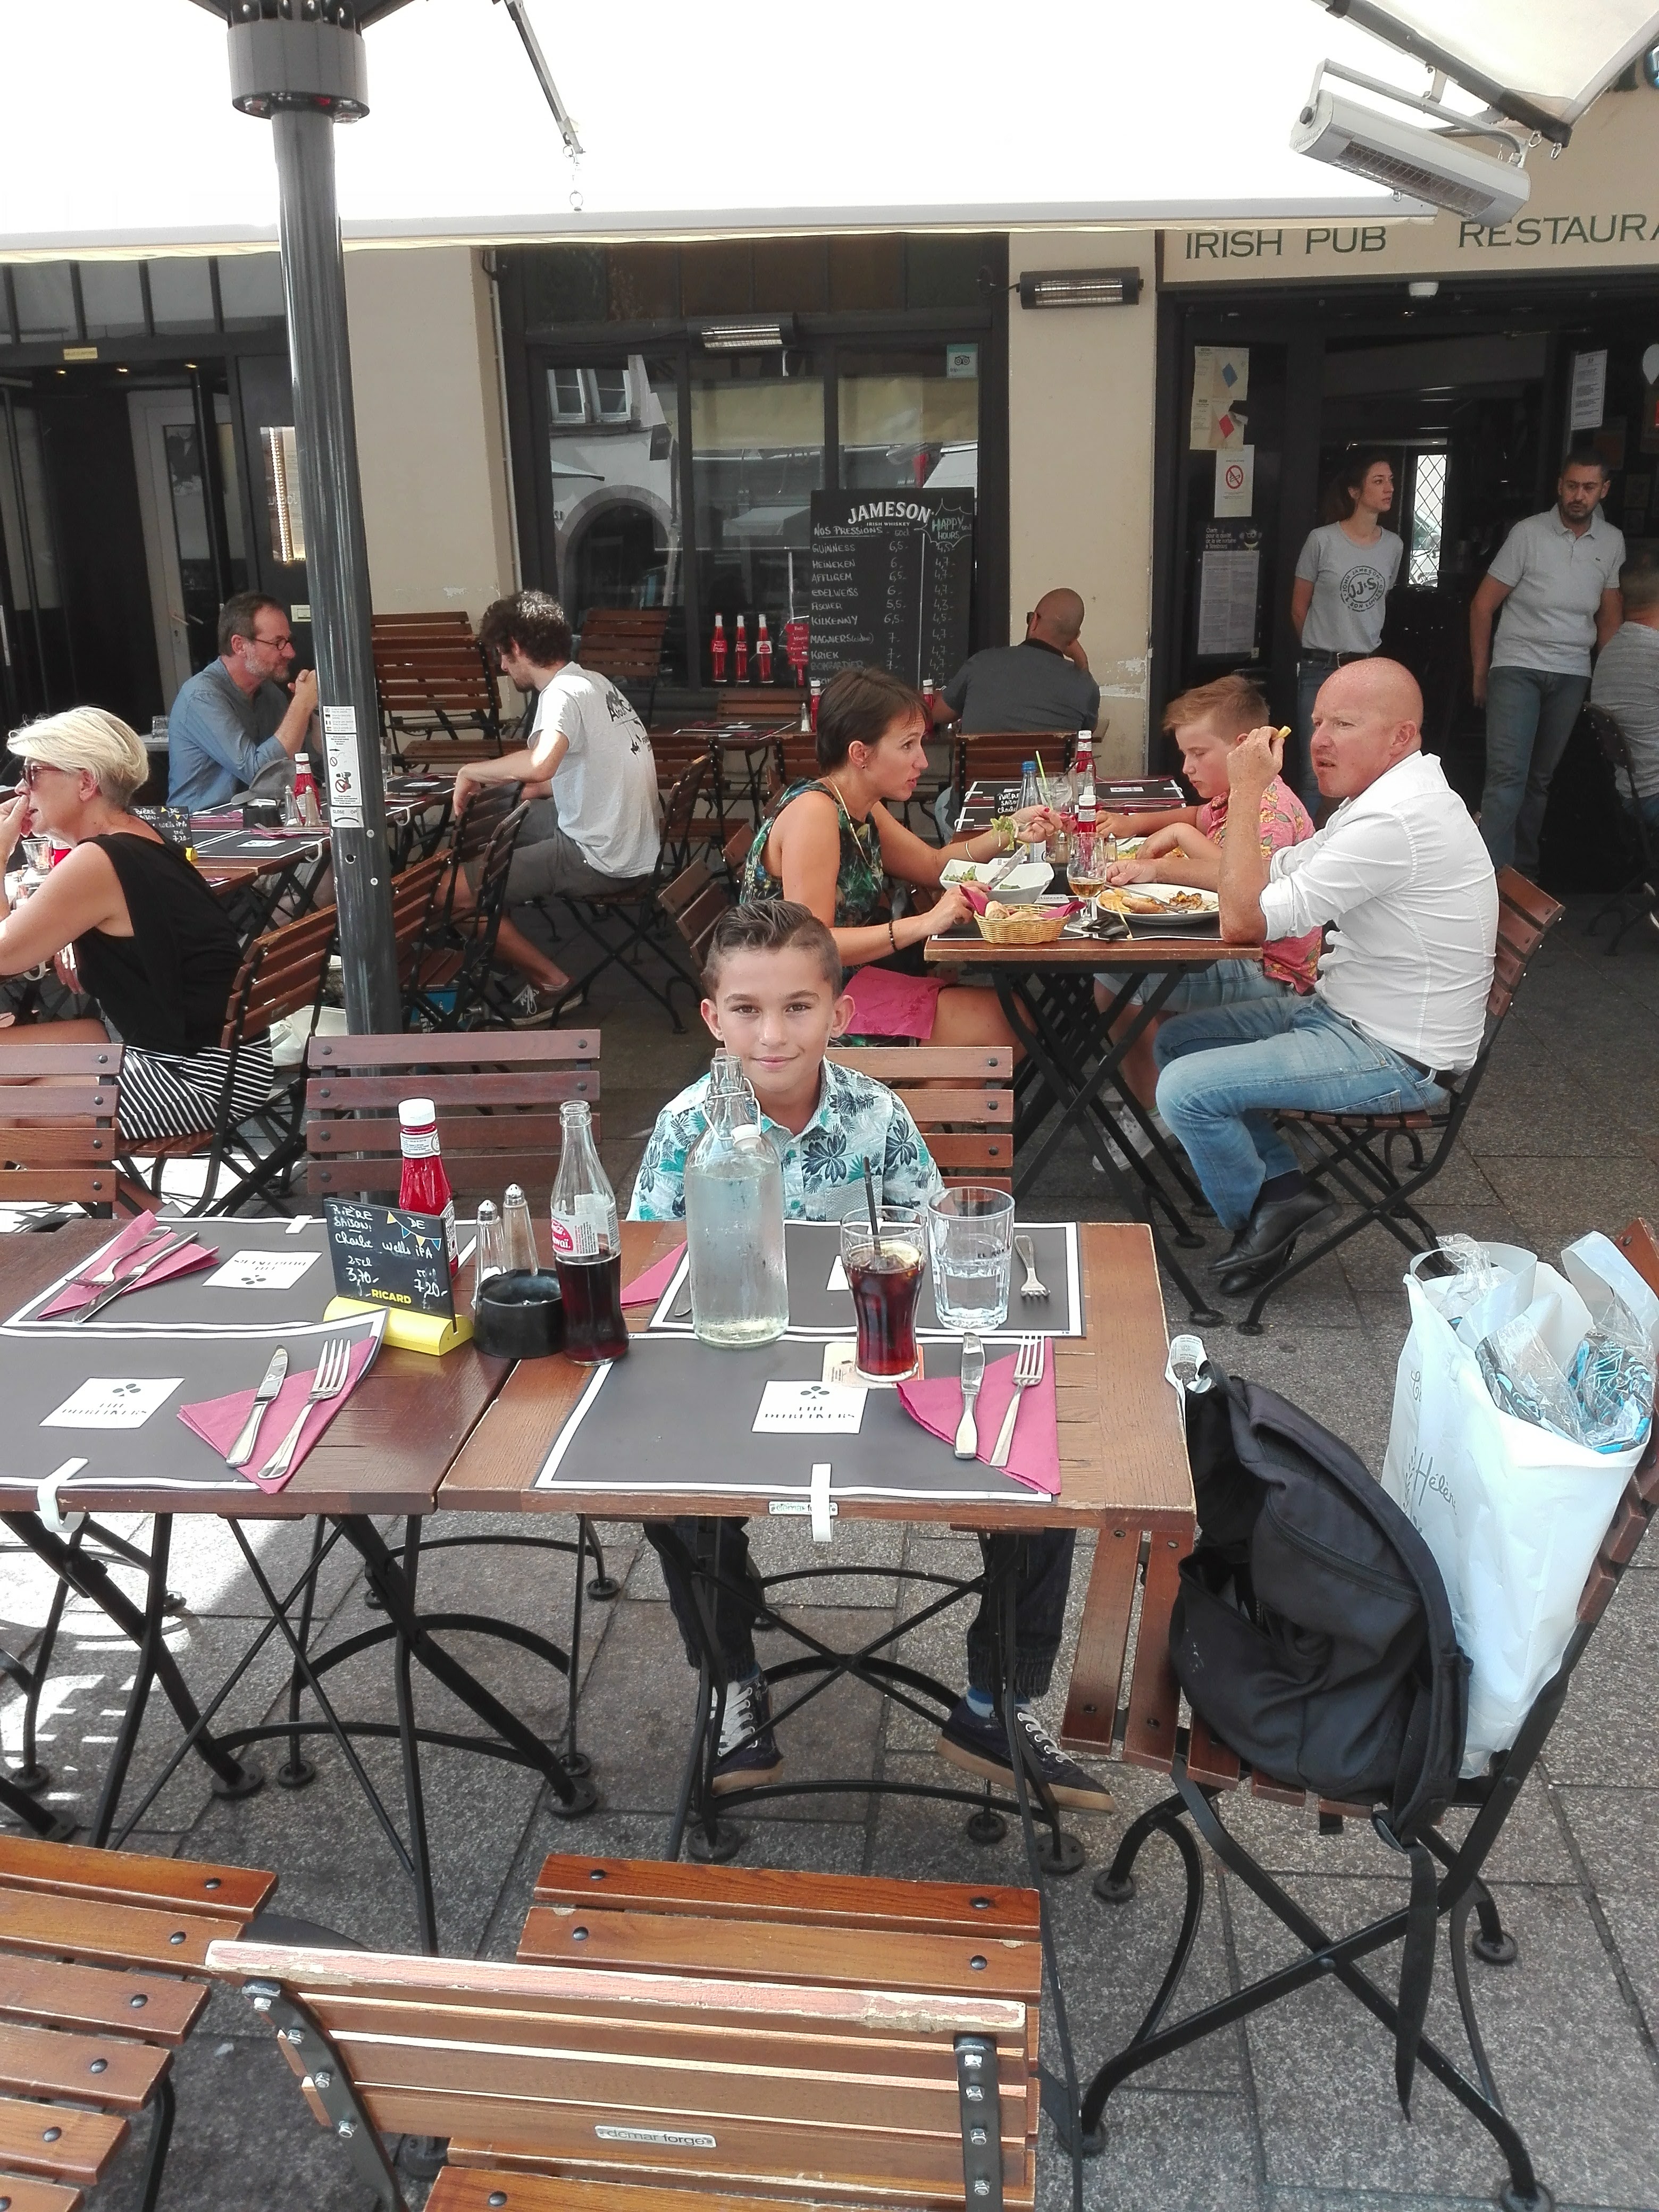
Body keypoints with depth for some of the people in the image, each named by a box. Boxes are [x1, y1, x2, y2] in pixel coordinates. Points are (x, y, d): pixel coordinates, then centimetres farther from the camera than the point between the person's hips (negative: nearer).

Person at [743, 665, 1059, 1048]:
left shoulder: (864, 808, 6)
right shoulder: (813, 812, -22)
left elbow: (933, 866, 19)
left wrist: (1010, 830, 4)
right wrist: (923, 924, -34)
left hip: (851, 972, 9)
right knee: (993, 1023, -12)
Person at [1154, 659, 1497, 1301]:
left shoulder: (1397, 821, -26)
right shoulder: (1385, 795, 8)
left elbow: (1244, 921, -25)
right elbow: (1271, 874, 11)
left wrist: (1246, 792, -18)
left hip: (1394, 1056, -11)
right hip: (1341, 1009, 11)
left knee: (1185, 1090, -19)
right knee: (1177, 1041, 12)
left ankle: (1260, 1220, 7)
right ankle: (1281, 1186, 10)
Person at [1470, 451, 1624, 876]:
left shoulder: (1612, 542, 7)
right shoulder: (1529, 533, -6)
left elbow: (1609, 614, 17)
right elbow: (1482, 606, -3)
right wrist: (1480, 673, -2)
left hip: (1573, 675, 4)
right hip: (1517, 668, -4)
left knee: (1541, 777, 9)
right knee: (1508, 774, -15)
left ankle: (1523, 870, 19)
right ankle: (1492, 874, -17)